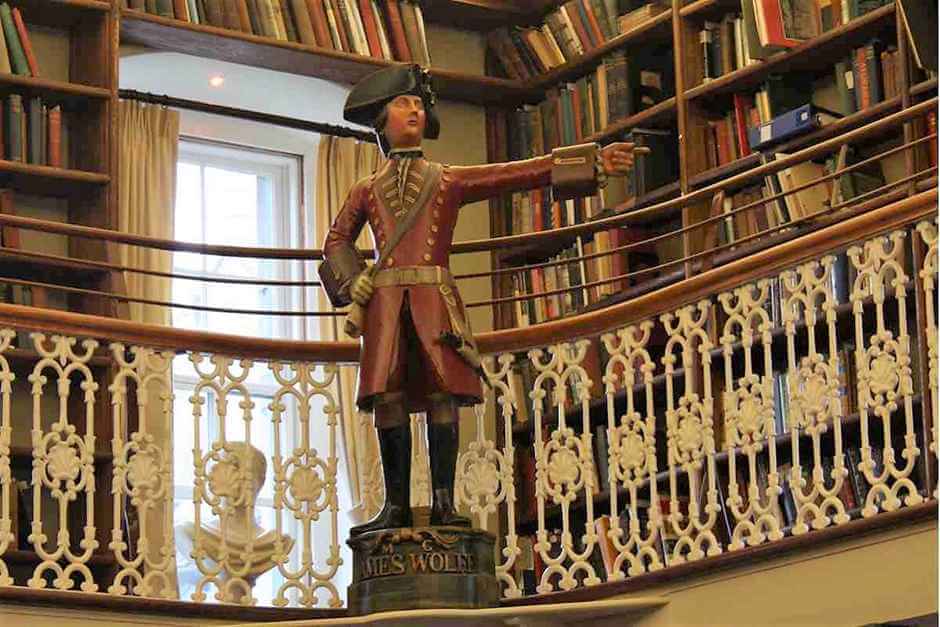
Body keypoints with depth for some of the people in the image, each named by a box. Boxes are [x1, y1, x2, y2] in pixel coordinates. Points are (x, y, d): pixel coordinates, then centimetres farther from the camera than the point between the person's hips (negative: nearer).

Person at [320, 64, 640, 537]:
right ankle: (396, 505, -4)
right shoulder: (366, 191, 19)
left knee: (442, 392, -11)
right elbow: (336, 242, 25)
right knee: (388, 397, -6)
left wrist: (594, 163, 0)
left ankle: (444, 502, -11)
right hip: (385, 302, 1)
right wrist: (353, 281, 4)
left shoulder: (448, 181, 15)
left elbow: (523, 174, 8)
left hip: (434, 299, -1)